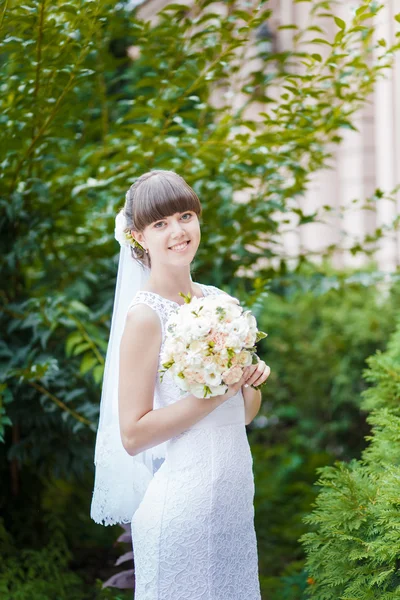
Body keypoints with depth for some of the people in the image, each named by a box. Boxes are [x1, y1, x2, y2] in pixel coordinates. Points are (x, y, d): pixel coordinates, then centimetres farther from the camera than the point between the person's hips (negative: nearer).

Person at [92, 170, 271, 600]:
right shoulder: (146, 315, -14)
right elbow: (133, 435, -17)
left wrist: (252, 383, -6)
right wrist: (212, 395, -20)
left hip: (236, 495, 7)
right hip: (182, 502, -7)